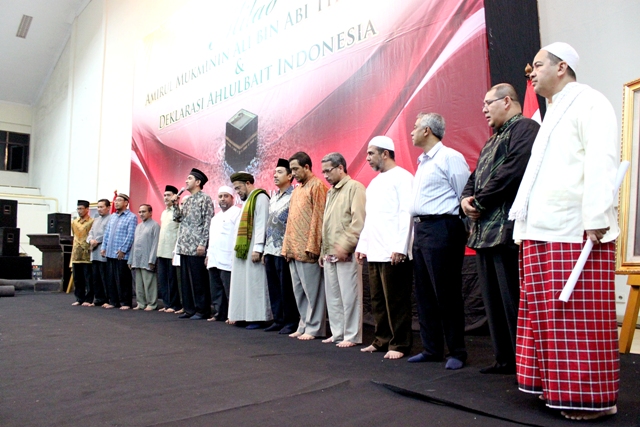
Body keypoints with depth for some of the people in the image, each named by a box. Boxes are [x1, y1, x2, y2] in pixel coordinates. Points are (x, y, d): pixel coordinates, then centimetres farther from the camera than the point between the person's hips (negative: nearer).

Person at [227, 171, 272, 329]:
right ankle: (244, 315, 12)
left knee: (255, 283, -6)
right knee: (244, 283, 8)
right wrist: (238, 248, 12)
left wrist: (257, 248, -22)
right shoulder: (247, 200, 21)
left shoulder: (260, 197, -8)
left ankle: (258, 317, -1)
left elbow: (261, 224, -16)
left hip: (253, 249, -9)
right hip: (243, 250, 9)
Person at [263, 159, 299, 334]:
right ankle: (278, 320, 19)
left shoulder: (293, 196, -8)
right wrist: (265, 249, 16)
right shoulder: (273, 197, 17)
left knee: (286, 288, -2)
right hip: (270, 250, 8)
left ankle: (291, 322, 8)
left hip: (283, 250, -8)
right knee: (274, 288, 10)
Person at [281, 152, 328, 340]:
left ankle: (314, 328, 5)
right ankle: (304, 325, 20)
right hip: (294, 250, 9)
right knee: (299, 291, 11)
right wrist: (287, 246, 13)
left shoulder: (317, 185, -5)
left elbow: (318, 217, -13)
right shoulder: (296, 190, 20)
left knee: (312, 290, -2)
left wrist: (312, 246, -17)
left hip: (307, 249, -8)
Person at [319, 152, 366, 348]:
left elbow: (359, 221, -14)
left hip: (346, 254, -8)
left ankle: (352, 336, 5)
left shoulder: (354, 187, -5)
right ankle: (337, 333, 21)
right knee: (332, 295, 11)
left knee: (349, 295, -3)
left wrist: (345, 245, -18)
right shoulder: (330, 192, 19)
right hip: (330, 254, 8)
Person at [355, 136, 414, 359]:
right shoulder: (374, 182, 21)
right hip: (373, 253, 8)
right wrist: (362, 245, 17)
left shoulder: (401, 177, -5)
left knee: (396, 302, -2)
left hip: (393, 253, -8)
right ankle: (382, 340, 21)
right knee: (378, 301, 11)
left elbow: (406, 213, -13)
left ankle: (400, 344, 6)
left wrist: (400, 247, -19)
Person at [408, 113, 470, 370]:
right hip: (420, 230, 10)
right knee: (424, 293, 11)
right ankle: (431, 349, 21)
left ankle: (457, 352, 8)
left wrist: (461, 231, -11)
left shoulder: (449, 158, -8)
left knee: (446, 294, -3)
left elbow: (465, 197, -12)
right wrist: (416, 230, 16)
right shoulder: (423, 162, 19)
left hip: (441, 229, -9)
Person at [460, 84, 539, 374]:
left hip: (507, 230, -10)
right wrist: (466, 198, 2)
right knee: (493, 301, 12)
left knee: (513, 301, -8)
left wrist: (479, 201, -11)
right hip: (484, 231, 10)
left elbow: (513, 171, -19)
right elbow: (475, 177, 24)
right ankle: (505, 359, 21)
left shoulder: (524, 128, -5)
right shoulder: (492, 141, 26)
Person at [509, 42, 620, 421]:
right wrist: (522, 219, 18)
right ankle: (560, 386, 17)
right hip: (543, 232, 9)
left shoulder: (589, 103, -2)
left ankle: (595, 397, 4)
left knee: (581, 316, -5)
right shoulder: (552, 114, 26)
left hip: (576, 231, -9)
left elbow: (601, 162, -15)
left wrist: (596, 219, -22)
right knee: (550, 314, 8)